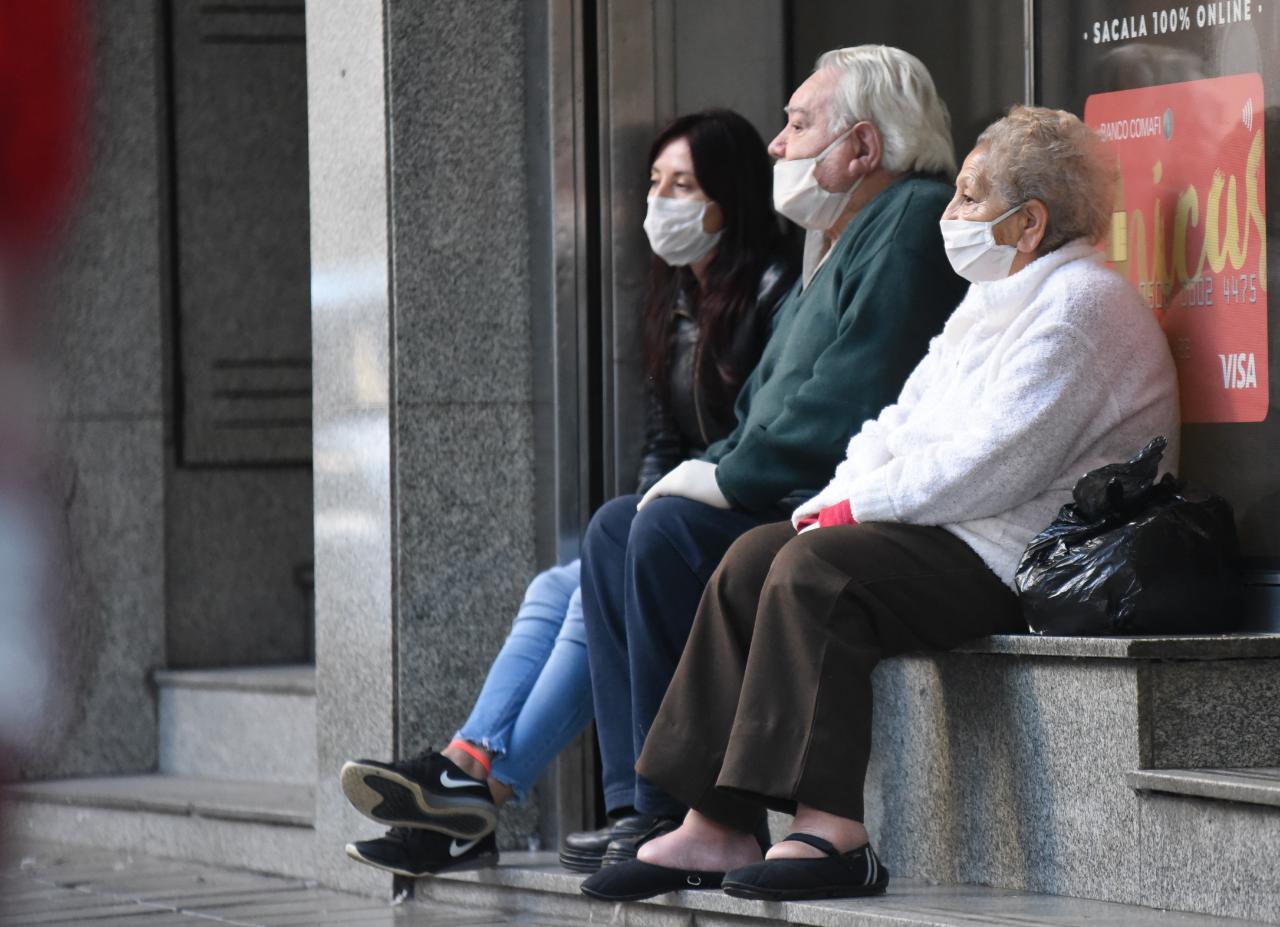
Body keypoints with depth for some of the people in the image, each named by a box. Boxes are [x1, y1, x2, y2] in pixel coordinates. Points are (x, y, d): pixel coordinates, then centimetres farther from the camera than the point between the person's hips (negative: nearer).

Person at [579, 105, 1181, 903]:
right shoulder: (993, 302, 23)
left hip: (1021, 560, -10)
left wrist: (859, 504, -13)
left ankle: (831, 837, -34)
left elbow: (995, 465, -20)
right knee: (755, 559, -4)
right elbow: (903, 424, 19)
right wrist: (837, 501, 0)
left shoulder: (1081, 304, -11)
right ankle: (714, 828, -11)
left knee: (818, 568, -27)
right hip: (957, 536, 10)